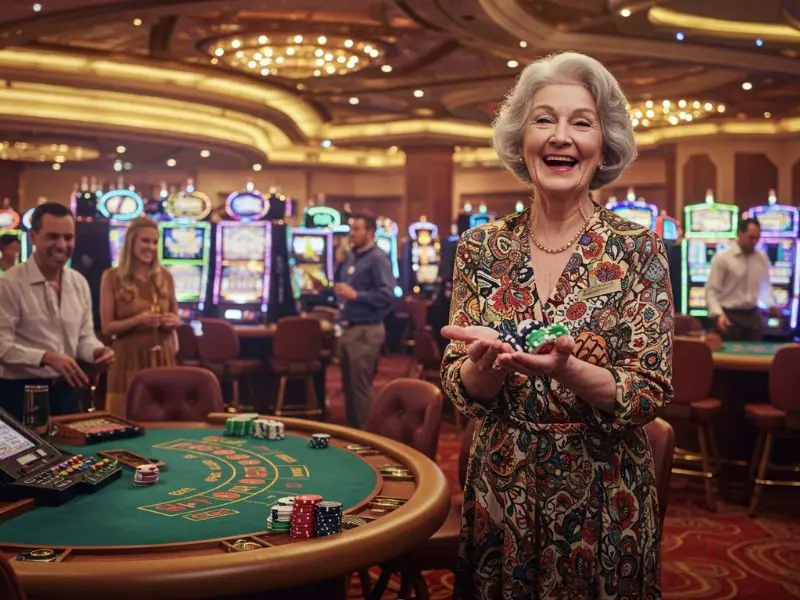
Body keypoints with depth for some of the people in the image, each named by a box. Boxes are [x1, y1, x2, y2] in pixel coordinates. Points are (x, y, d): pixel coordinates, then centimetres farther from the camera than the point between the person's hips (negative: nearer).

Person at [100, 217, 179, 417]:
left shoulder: (165, 276, 8)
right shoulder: (112, 277, -3)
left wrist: (173, 321, -5)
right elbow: (107, 327, -4)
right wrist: (137, 320, -19)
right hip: (130, 358, -3)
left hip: (162, 357, 4)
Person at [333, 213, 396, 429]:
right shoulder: (351, 258, 15)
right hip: (348, 328, 9)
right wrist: (339, 291, 5)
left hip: (366, 331, -9)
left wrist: (354, 295, -23)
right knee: (349, 385, 14)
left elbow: (386, 295, -21)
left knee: (361, 387, -4)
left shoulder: (377, 259, -11)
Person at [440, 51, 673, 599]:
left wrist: (564, 368, -29)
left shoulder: (638, 250, -8)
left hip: (603, 503, -2)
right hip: (500, 494, 2)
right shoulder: (481, 249, -3)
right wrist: (488, 364, -24)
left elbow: (651, 395, -11)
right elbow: (460, 388, -2)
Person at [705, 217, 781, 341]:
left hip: (753, 316, 5)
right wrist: (718, 314, -21)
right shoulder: (722, 258, -7)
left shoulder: (762, 258, 8)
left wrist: (772, 305, 8)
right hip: (729, 316, -5)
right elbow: (711, 290, -10)